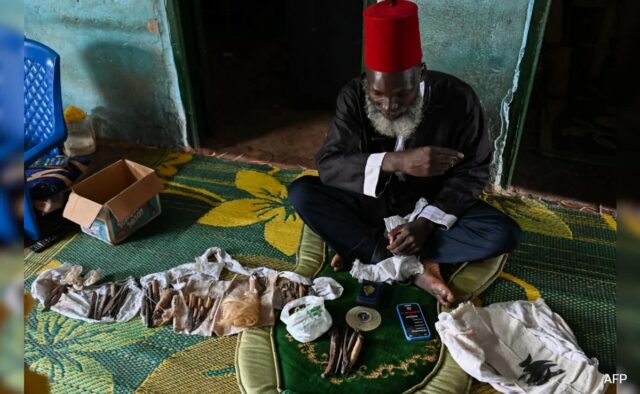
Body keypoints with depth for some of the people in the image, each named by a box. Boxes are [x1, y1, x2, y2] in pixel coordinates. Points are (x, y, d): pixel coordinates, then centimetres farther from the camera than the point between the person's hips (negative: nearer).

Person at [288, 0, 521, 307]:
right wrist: (394, 161, -42)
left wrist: (426, 223, -25)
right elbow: (328, 166, -26)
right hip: (368, 203, 0)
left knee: (504, 234, -24)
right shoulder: (354, 96, -18)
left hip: (429, 206, 0)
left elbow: (472, 171, -11)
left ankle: (366, 252, -21)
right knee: (301, 192, -26)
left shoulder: (457, 98, -19)